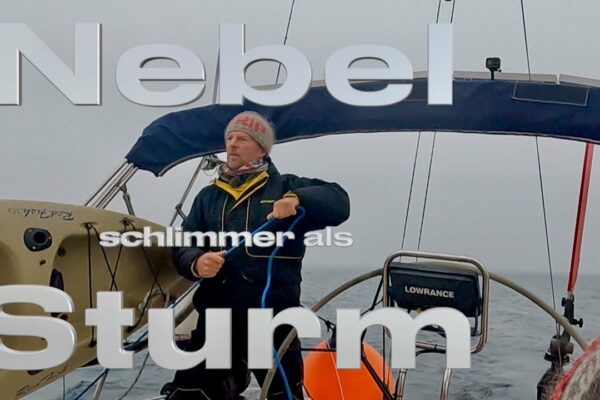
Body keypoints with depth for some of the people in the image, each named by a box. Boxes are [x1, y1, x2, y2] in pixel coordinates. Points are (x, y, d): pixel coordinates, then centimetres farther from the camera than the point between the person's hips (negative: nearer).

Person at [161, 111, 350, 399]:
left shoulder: (284, 187, 5)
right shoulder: (208, 196, 14)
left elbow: (338, 202, -7)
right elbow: (182, 247, 7)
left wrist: (297, 199, -24)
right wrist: (196, 263, -16)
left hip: (274, 320, -2)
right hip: (216, 319, 2)